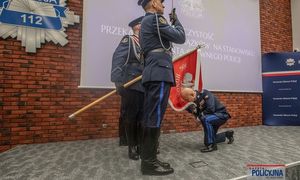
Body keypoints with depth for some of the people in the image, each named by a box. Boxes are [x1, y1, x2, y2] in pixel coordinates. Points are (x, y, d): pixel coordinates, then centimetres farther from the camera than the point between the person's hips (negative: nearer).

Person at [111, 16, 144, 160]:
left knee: (143, 118, 9)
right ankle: (132, 148, 17)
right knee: (130, 118, 3)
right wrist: (117, 81, -19)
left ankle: (141, 145, 23)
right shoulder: (128, 40, 2)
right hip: (131, 87, -6)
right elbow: (117, 60, -10)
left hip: (145, 87, 6)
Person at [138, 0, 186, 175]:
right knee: (155, 118, -9)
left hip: (154, 73, 10)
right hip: (160, 72, -10)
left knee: (150, 118, 7)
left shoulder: (146, 22, 28)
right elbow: (180, 37, -3)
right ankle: (149, 162, -1)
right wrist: (176, 21, 13)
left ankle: (148, 159, 16)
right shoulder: (155, 18, -2)